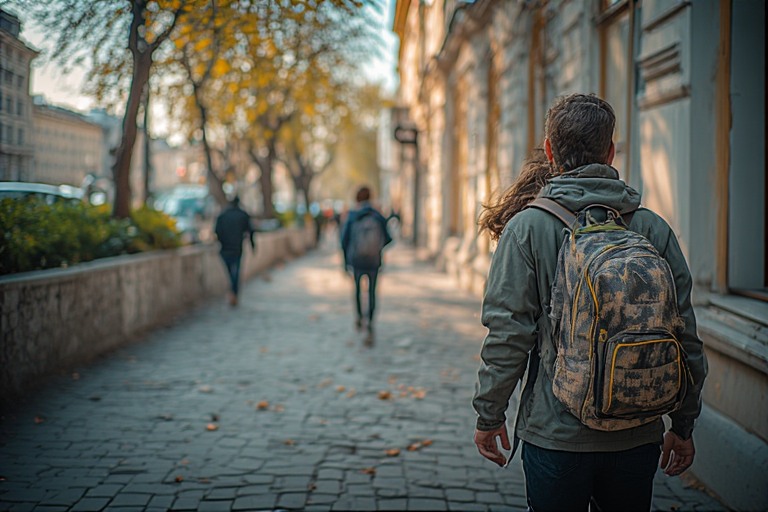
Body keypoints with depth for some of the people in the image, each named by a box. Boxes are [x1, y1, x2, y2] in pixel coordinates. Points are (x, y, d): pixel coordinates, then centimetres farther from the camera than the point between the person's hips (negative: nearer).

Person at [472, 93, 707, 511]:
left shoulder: (528, 227, -10)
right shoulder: (654, 229, -1)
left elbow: (508, 333, -11)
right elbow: (684, 337, 2)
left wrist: (488, 415, 1)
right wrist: (683, 426, 13)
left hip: (556, 434, -3)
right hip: (638, 437, 3)